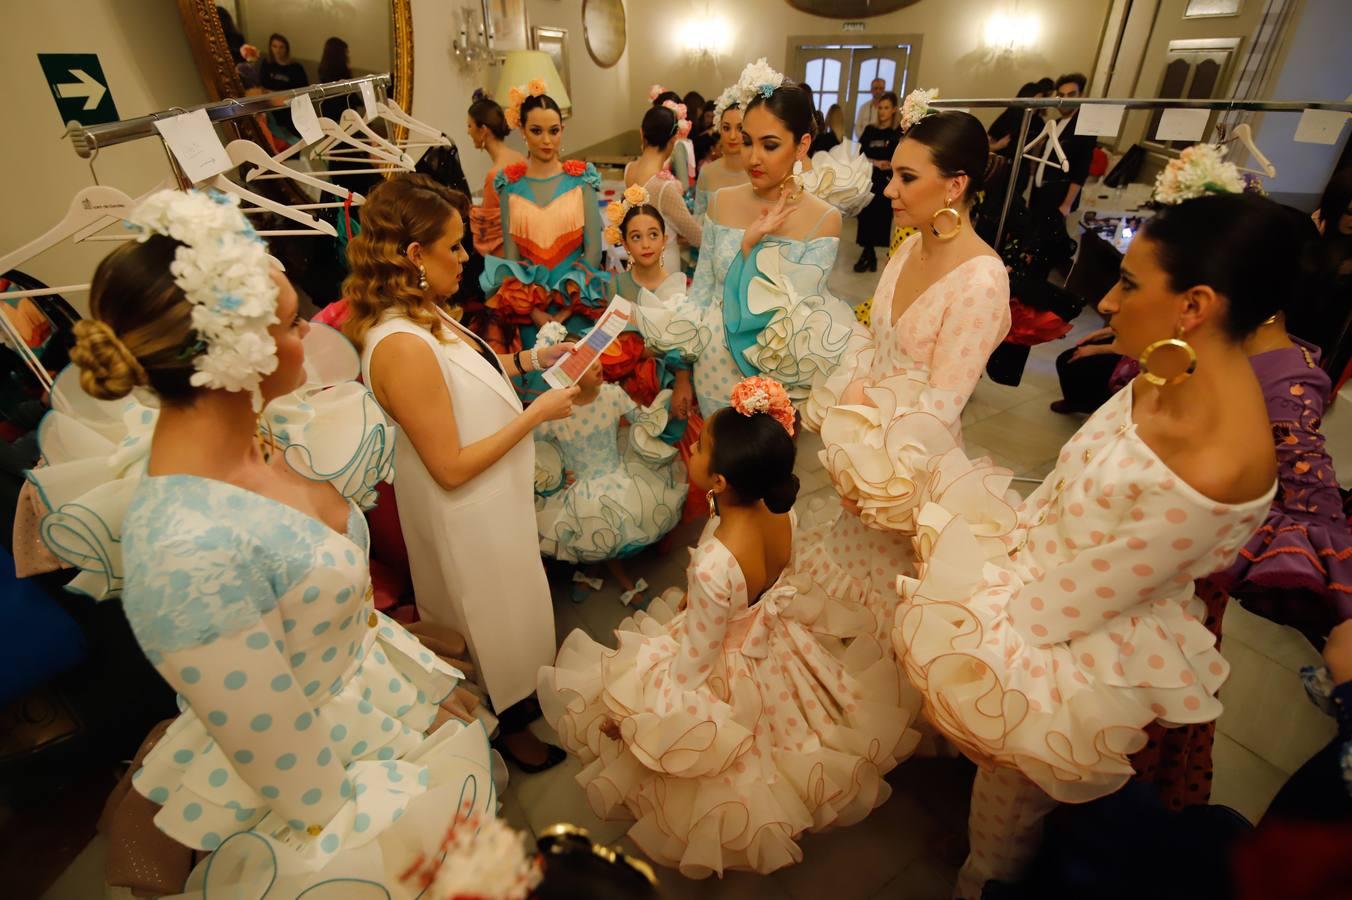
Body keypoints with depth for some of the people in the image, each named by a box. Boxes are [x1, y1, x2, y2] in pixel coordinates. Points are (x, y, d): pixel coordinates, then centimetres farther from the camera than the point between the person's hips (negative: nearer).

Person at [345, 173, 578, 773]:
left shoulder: (422, 314, -3)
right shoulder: (403, 347, -32)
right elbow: (451, 466, -29)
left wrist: (531, 359, 5)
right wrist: (537, 413, -24)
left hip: (491, 500, 9)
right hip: (469, 516, -9)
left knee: (505, 613, 29)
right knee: (498, 621, 16)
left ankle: (514, 700, 57)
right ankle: (510, 727, 45)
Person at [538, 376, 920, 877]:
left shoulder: (713, 565, -42)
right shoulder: (780, 509, -20)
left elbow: (692, 662, -26)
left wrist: (631, 714, -9)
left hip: (725, 674, -6)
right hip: (768, 642, 6)